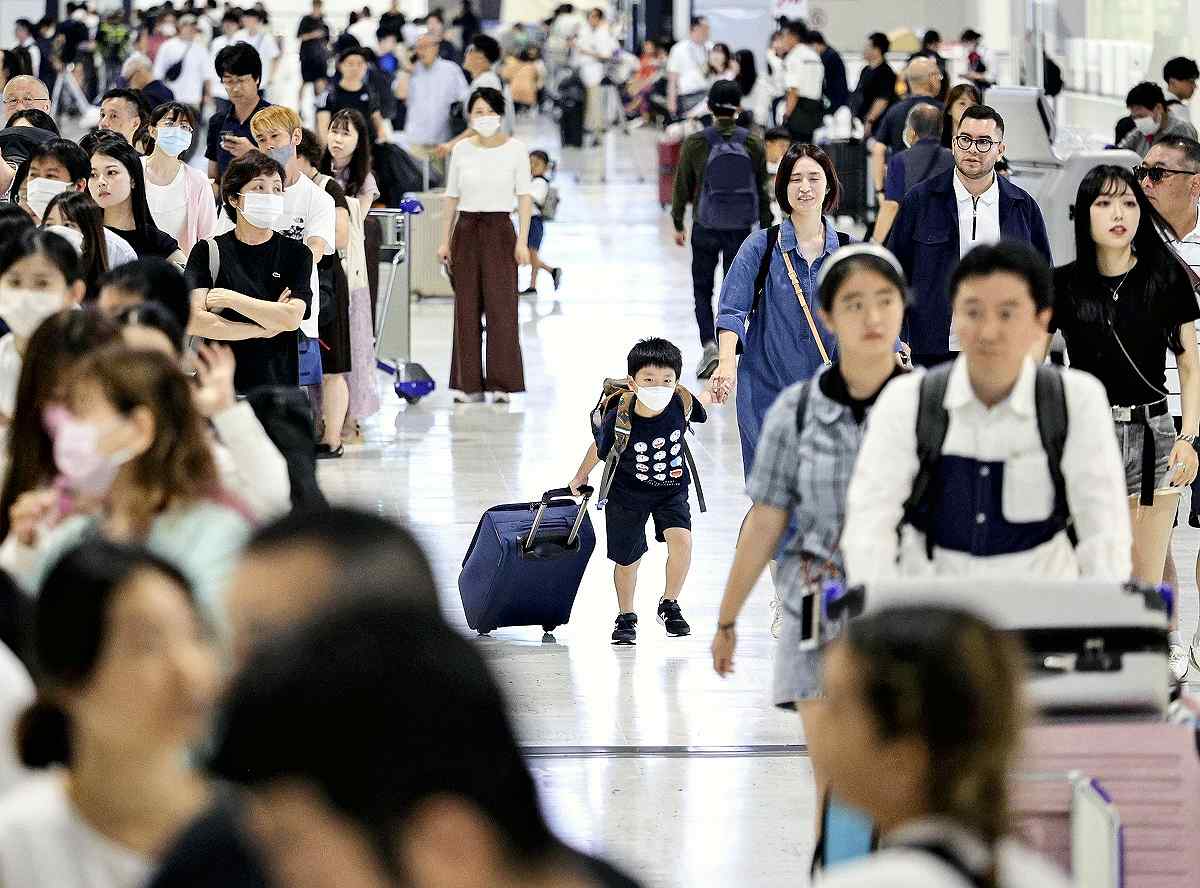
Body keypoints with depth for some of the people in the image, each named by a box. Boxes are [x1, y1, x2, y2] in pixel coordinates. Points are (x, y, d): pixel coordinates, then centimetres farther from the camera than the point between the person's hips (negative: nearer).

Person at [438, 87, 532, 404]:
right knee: (467, 307, 3)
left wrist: (522, 241, -9)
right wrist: (445, 239, 8)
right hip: (466, 229, 3)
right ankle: (471, 385, 7)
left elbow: (524, 197, -2)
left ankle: (501, 384, -1)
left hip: (500, 229, -3)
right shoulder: (461, 150, 7)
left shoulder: (515, 149, -1)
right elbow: (451, 196, 12)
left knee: (501, 305, -5)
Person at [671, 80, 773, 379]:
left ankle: (709, 344, -7)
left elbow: (683, 186, -1)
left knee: (702, 289, 12)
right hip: (741, 228, 1)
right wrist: (766, 228, 11)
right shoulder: (753, 143, -5)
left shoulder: (695, 143, -9)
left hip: (706, 227, -1)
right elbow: (762, 188, 2)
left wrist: (678, 223, 11)